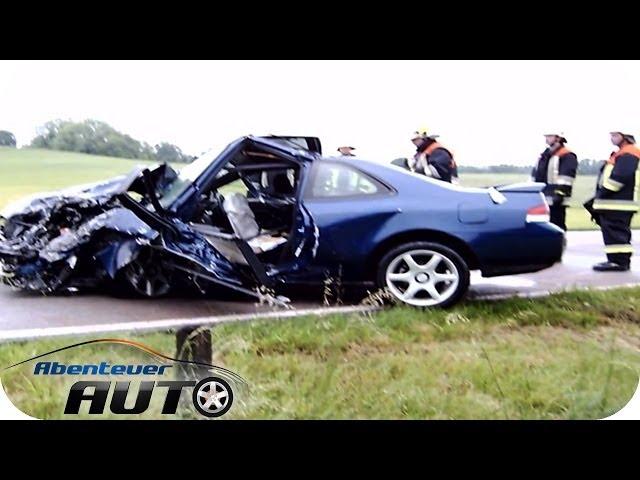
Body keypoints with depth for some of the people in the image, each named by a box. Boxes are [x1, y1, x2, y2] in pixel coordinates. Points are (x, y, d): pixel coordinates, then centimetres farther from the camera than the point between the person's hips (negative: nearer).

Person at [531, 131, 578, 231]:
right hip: (541, 199, 8)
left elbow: (565, 179, -16)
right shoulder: (545, 155, 22)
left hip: (555, 201, -8)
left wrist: (559, 194, -23)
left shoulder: (567, 156, -5)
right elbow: (535, 175, 24)